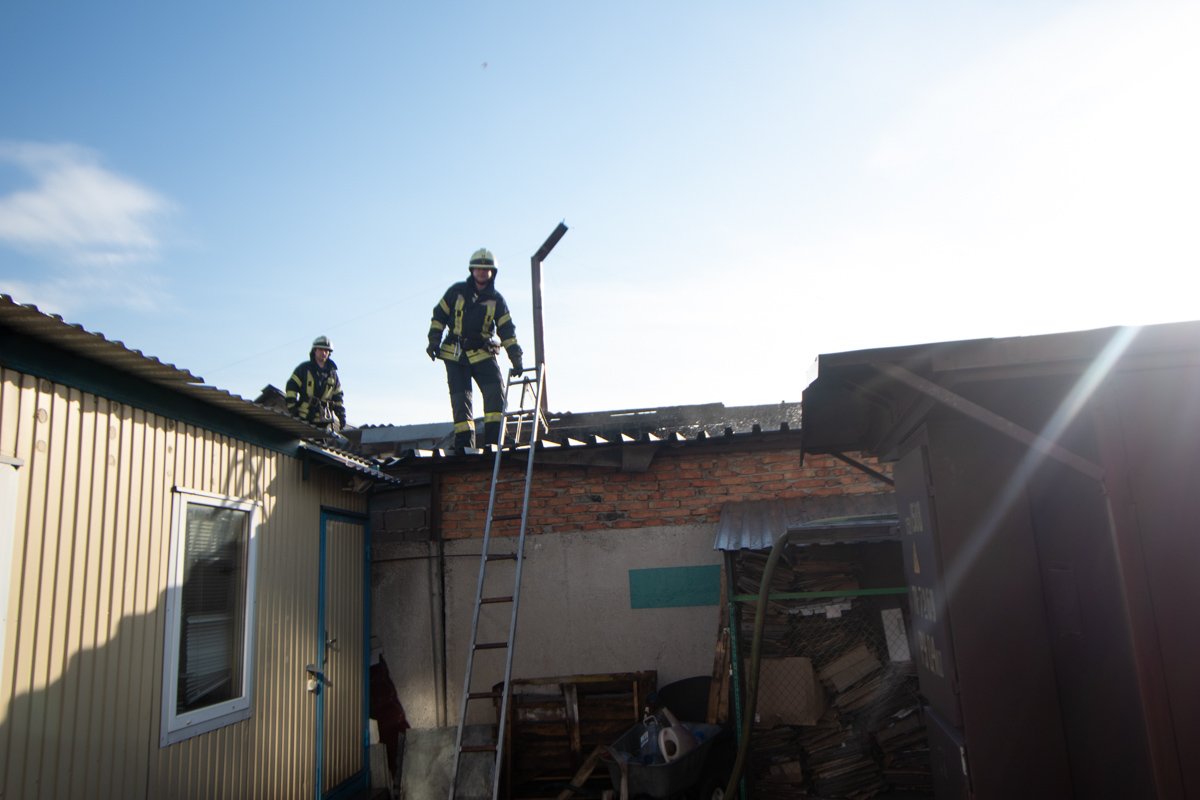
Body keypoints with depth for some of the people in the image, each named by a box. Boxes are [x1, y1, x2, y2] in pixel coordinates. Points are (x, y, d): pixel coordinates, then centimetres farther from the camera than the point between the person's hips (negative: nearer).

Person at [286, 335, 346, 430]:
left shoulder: (332, 373, 13)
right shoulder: (304, 369, 3)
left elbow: (338, 396, 17)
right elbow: (292, 387, -2)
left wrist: (342, 415, 10)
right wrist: (292, 408, -11)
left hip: (323, 418, 3)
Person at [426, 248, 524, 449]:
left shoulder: (496, 300, 2)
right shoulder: (457, 292, 2)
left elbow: (507, 330, -2)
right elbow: (439, 315, 11)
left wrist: (516, 360, -10)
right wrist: (434, 340, 1)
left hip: (483, 354, 0)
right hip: (455, 355, 0)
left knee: (495, 392, -15)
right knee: (460, 400, -2)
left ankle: (493, 440, -10)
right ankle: (464, 444, 4)